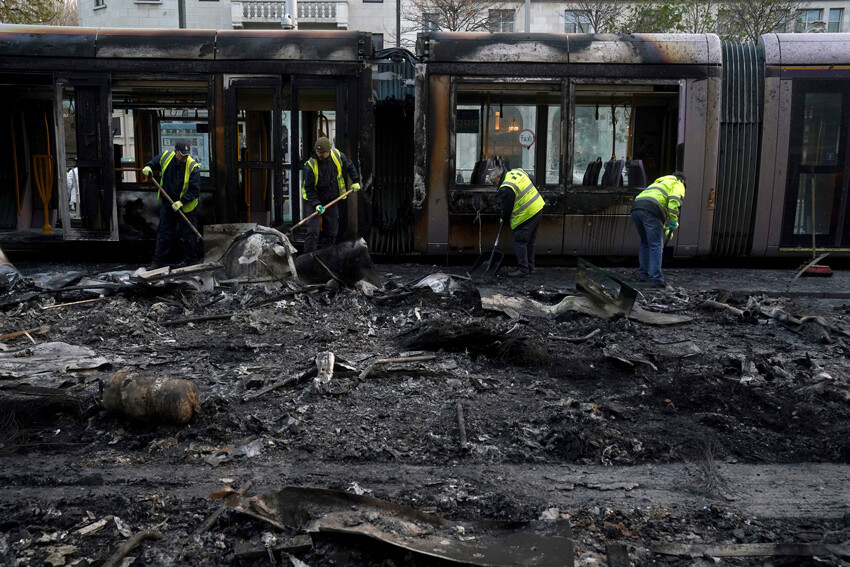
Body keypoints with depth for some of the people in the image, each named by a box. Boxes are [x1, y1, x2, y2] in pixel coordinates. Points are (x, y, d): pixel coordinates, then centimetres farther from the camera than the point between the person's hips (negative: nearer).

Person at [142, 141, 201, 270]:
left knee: (188, 234, 2)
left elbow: (195, 190, -18)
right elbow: (154, 161, 18)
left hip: (186, 206, -4)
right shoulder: (166, 156, -6)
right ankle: (158, 261, 17)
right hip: (167, 203, 4)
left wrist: (182, 202, -26)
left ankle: (191, 261, 16)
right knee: (164, 233, 10)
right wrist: (148, 167, -4)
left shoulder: (193, 167, -19)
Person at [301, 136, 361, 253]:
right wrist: (317, 204, -25)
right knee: (313, 230, -15)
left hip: (331, 200, 5)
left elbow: (349, 167, 12)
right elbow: (309, 188, -17)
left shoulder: (338, 156, -10)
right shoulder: (310, 165, -21)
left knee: (332, 231, 8)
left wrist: (355, 181, 7)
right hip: (313, 201, -4)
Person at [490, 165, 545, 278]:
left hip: (526, 215, -10)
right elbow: (532, 181, 21)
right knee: (530, 241, 17)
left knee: (520, 242, -2)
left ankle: (523, 269, 1)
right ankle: (530, 267, 25)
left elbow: (505, 209, -9)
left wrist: (503, 218, 10)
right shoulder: (518, 171, 7)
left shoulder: (505, 189, -19)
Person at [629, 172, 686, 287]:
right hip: (650, 212, -7)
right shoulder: (678, 185, 18)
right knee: (656, 246, -5)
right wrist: (673, 222, -8)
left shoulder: (658, 182, 42)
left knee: (645, 243, 22)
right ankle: (656, 279, -11)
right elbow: (674, 200, -6)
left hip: (636, 209, 7)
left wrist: (665, 229, 45)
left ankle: (644, 274, 24)